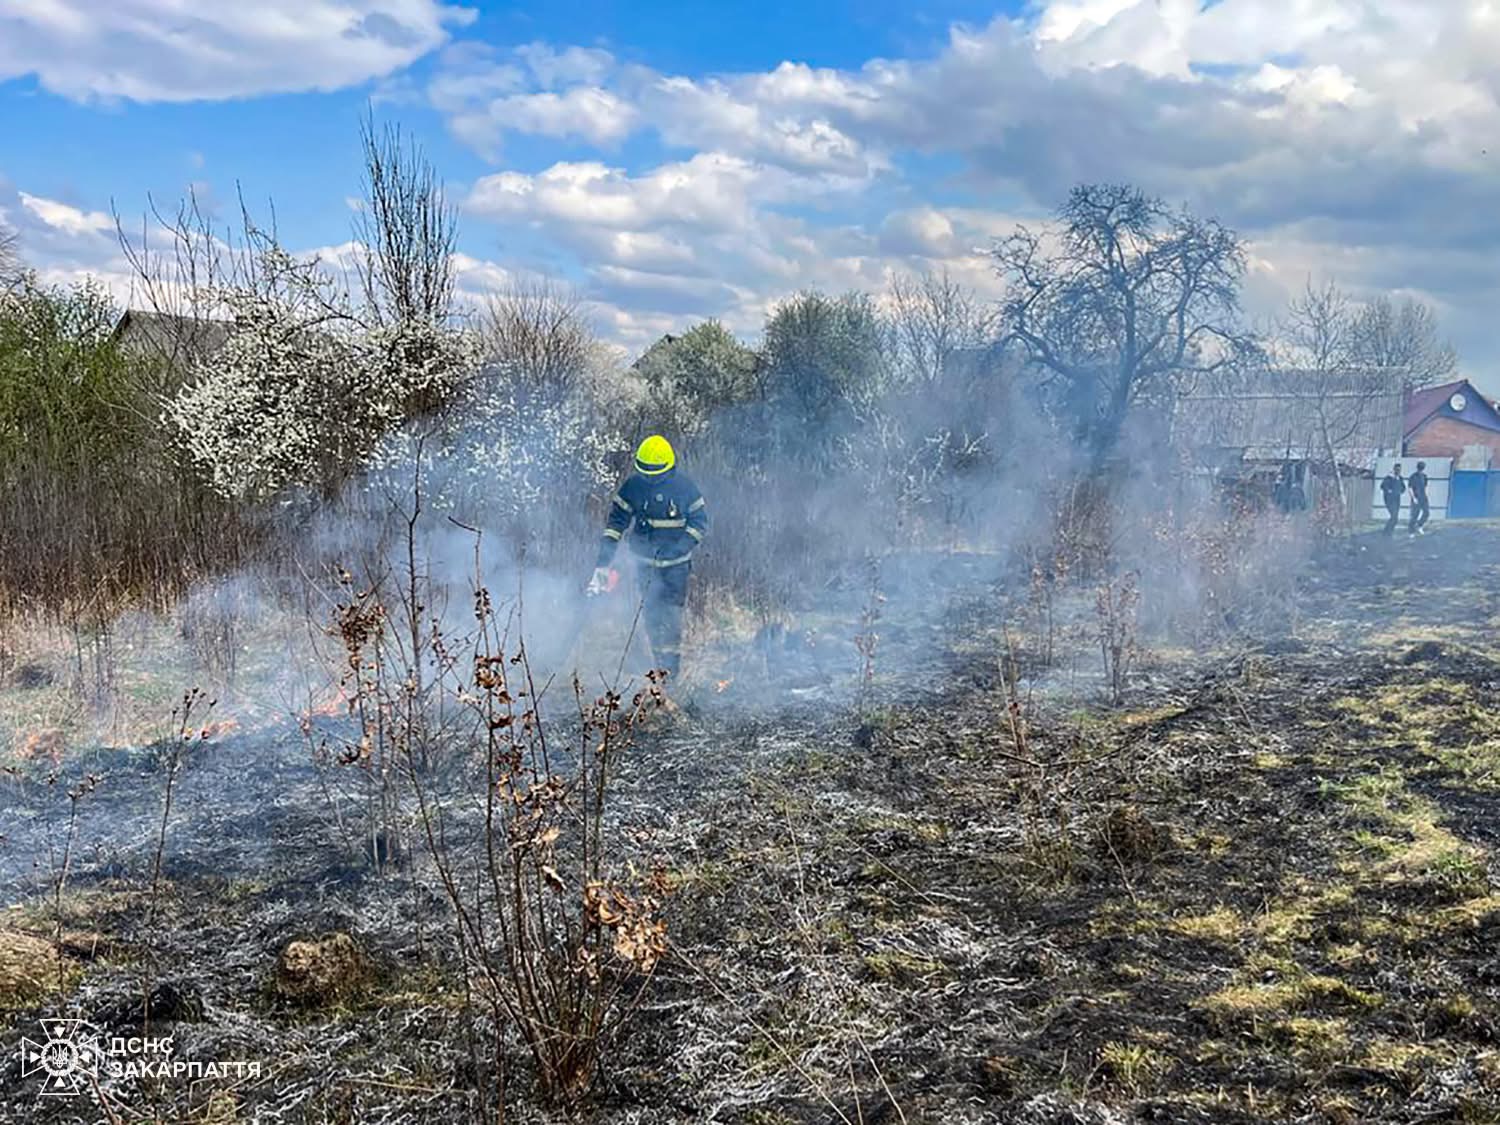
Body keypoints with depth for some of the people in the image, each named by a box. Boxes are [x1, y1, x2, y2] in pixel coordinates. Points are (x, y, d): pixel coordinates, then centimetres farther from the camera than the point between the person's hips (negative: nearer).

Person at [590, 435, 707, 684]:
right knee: (650, 613, 7)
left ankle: (671, 665, 1)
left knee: (670, 612, -9)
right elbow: (616, 521, -4)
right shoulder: (633, 485, -5)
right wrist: (603, 561, -13)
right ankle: (659, 664, 21)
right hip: (645, 562, 3)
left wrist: (681, 548, -18)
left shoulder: (684, 485, -10)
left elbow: (700, 521, -4)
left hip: (675, 563, -3)